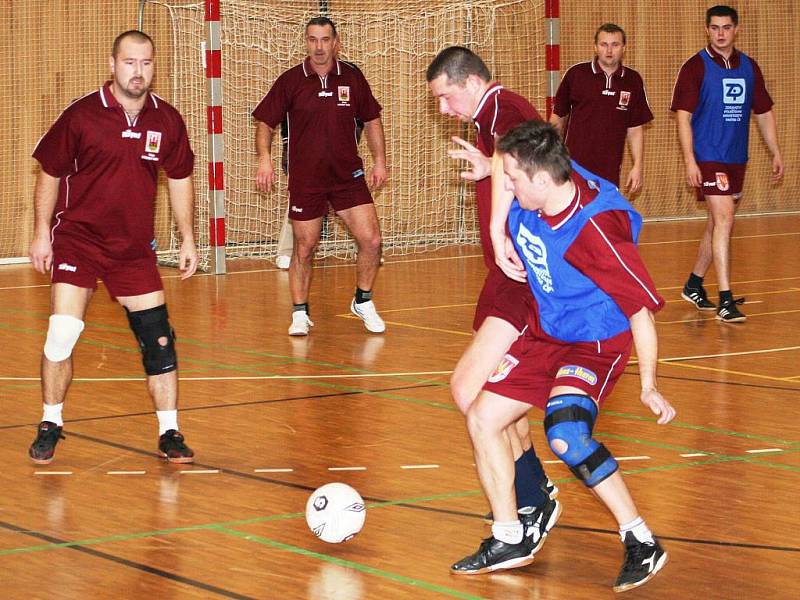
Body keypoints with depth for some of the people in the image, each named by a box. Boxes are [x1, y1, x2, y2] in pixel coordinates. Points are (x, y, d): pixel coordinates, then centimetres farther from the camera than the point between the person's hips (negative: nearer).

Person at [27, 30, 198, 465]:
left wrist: (187, 239, 9)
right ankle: (50, 425, 7)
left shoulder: (167, 121, -1)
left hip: (135, 246, 3)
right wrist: (41, 233, 0)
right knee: (61, 335, -12)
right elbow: (50, 175, 2)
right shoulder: (81, 115, -9)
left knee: (158, 339, 0)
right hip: (77, 238, -3)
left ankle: (169, 433, 12)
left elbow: (180, 180, 12)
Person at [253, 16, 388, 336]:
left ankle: (363, 302, 18)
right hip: (305, 180, -2)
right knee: (303, 249, 4)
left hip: (348, 176, 2)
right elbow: (264, 121, 2)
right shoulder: (290, 81, -4)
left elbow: (372, 120, 14)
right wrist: (265, 157, -13)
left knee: (371, 240, -5)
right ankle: (300, 314, 20)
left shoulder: (352, 77, 1)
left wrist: (379, 161, 10)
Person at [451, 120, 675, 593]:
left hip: (597, 344, -8)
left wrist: (649, 386, -20)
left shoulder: (595, 231, -30)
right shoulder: (530, 193, -12)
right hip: (547, 336, 8)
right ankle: (508, 541, 20)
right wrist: (498, 237, 11)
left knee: (565, 435, -30)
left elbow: (642, 310, -24)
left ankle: (642, 543, -18)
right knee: (483, 418, 6)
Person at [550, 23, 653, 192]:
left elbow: (635, 129, 11)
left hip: (610, 172, 2)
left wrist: (638, 166, 5)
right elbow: (558, 117, 9)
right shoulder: (575, 74, 0)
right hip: (574, 165, -2)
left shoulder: (633, 80, 7)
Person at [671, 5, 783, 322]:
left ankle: (694, 285, 31)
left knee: (717, 225, 14)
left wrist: (776, 153, 14)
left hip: (737, 159, 6)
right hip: (708, 158, -6)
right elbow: (683, 116, -9)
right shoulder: (696, 67, -6)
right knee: (724, 220, -15)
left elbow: (764, 113, 18)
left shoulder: (749, 67, 10)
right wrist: (689, 160, -17)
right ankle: (725, 300, -16)